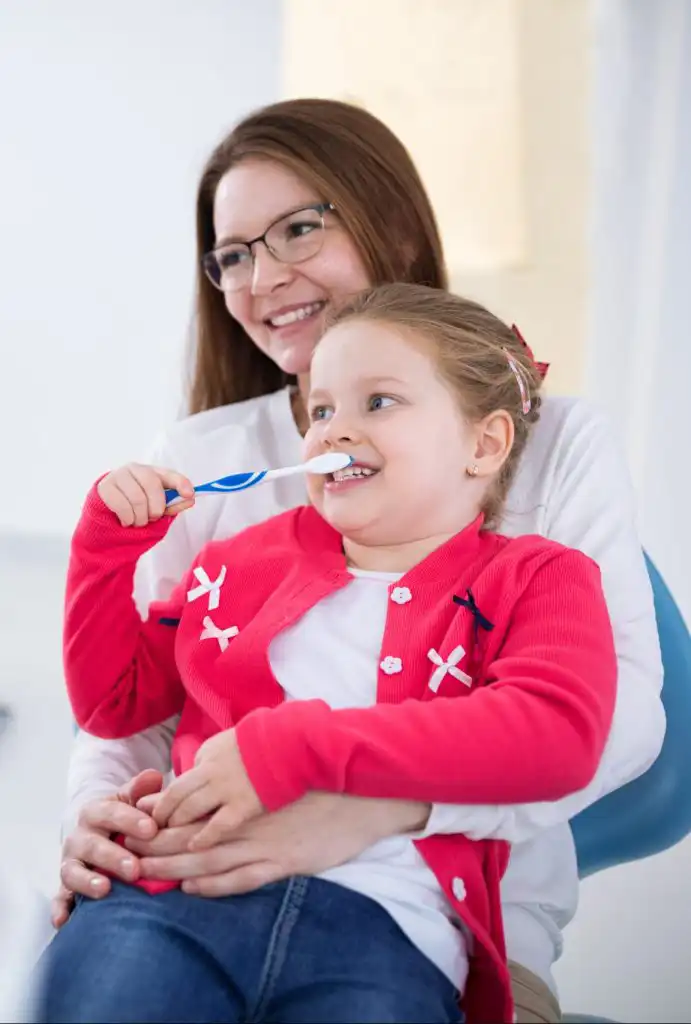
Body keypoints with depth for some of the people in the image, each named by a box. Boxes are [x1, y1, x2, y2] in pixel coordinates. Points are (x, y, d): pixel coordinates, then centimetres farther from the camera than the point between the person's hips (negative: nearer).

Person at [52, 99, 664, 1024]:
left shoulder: (556, 444, 1)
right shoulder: (196, 461, 10)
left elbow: (623, 708, -14)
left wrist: (371, 806, -31)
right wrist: (100, 817, -21)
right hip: (221, 902, 3)